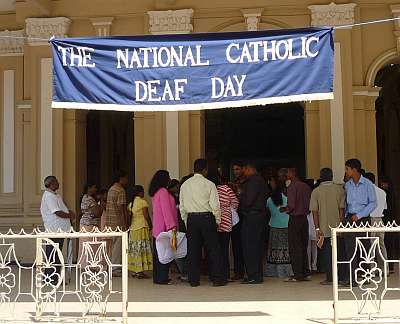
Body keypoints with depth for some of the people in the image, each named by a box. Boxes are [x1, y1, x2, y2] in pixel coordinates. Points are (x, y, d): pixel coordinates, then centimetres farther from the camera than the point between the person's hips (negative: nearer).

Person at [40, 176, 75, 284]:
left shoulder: (56, 196, 17)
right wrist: (70, 215, -9)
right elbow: (57, 212, -21)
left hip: (60, 229, 10)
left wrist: (69, 212, 5)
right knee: (53, 255, -6)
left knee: (56, 254, 13)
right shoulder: (49, 196, -15)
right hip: (54, 230, -10)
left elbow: (62, 209, 25)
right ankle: (52, 278, -3)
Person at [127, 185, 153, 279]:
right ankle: (140, 272, -8)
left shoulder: (131, 203, 12)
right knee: (141, 249, -6)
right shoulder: (142, 202, -9)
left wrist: (130, 225, 17)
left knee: (134, 249, 10)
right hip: (142, 228, -7)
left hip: (133, 228, 7)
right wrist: (150, 226, 2)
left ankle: (133, 271, 11)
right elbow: (146, 216, -9)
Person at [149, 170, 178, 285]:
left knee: (158, 252, 10)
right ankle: (162, 278, -6)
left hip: (157, 228, 10)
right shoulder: (163, 191, -12)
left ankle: (158, 277, 15)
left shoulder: (155, 193, 17)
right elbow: (166, 210, -18)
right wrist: (172, 226, -20)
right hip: (164, 228, -10)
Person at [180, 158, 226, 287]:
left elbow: (182, 206, 9)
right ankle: (217, 279, 5)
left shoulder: (185, 185, 7)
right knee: (213, 249, 4)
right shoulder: (209, 184, -6)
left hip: (191, 218, 4)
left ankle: (193, 280, 10)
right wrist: (217, 221, 3)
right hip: (207, 217, -4)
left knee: (193, 249, 8)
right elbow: (215, 205, -8)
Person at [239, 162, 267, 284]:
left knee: (249, 247, -6)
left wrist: (239, 198, 0)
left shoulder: (253, 181, -14)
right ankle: (258, 275, 18)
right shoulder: (260, 180, 17)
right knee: (257, 246, 13)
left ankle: (253, 276, -6)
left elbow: (247, 200, -19)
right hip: (261, 215, 10)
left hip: (251, 217, -10)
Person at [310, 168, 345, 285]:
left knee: (326, 253, 5)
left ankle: (330, 278, 4)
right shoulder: (339, 189, 0)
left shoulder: (316, 191, -2)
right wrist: (340, 224, 3)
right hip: (337, 227, 1)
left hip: (324, 229, -1)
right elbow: (342, 209, -2)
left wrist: (317, 228, -4)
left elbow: (314, 211, -6)